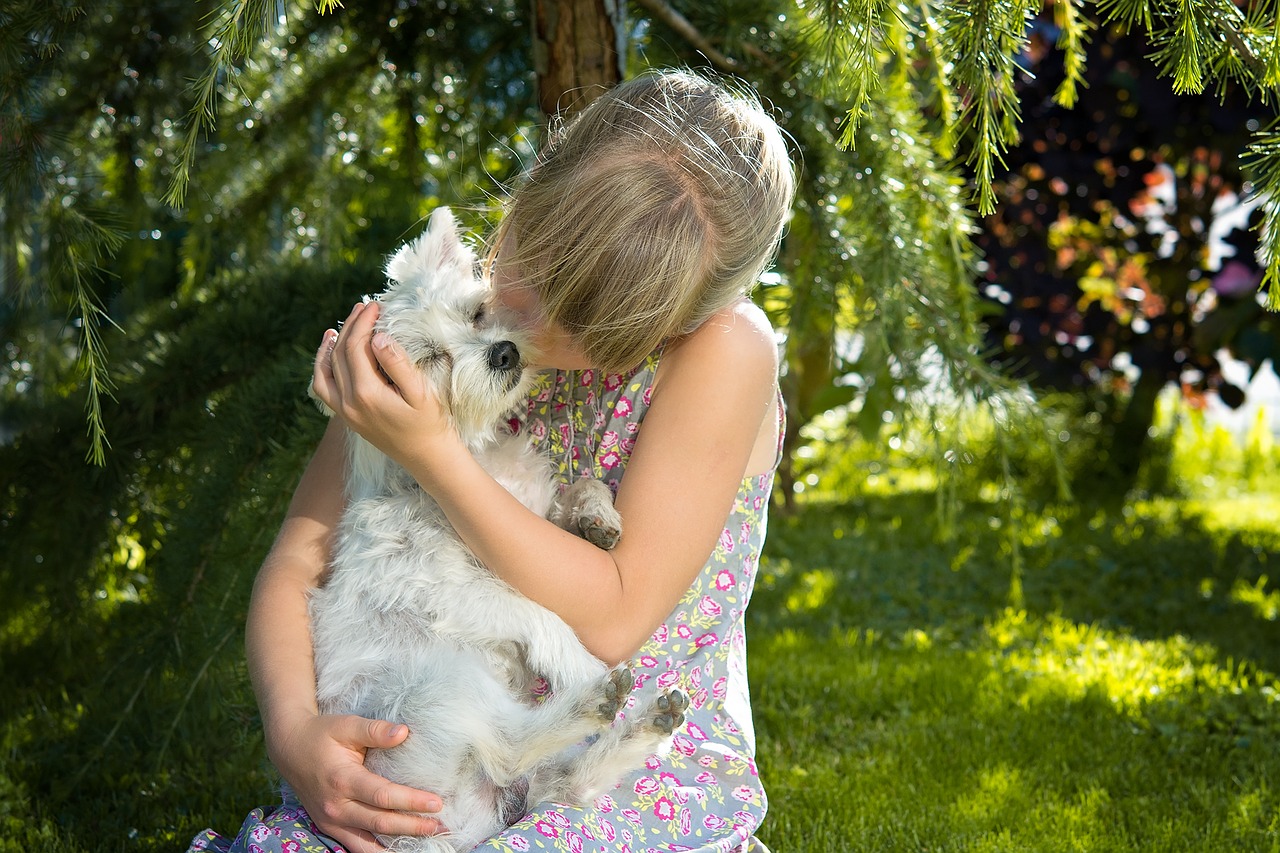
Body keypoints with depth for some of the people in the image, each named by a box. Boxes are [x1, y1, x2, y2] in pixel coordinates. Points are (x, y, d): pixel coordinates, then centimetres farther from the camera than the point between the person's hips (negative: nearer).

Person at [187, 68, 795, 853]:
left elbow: (614, 619, -17)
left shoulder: (723, 348, -15)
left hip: (657, 775, -3)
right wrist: (294, 729, -21)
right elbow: (296, 564, -1)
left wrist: (430, 452, -23)